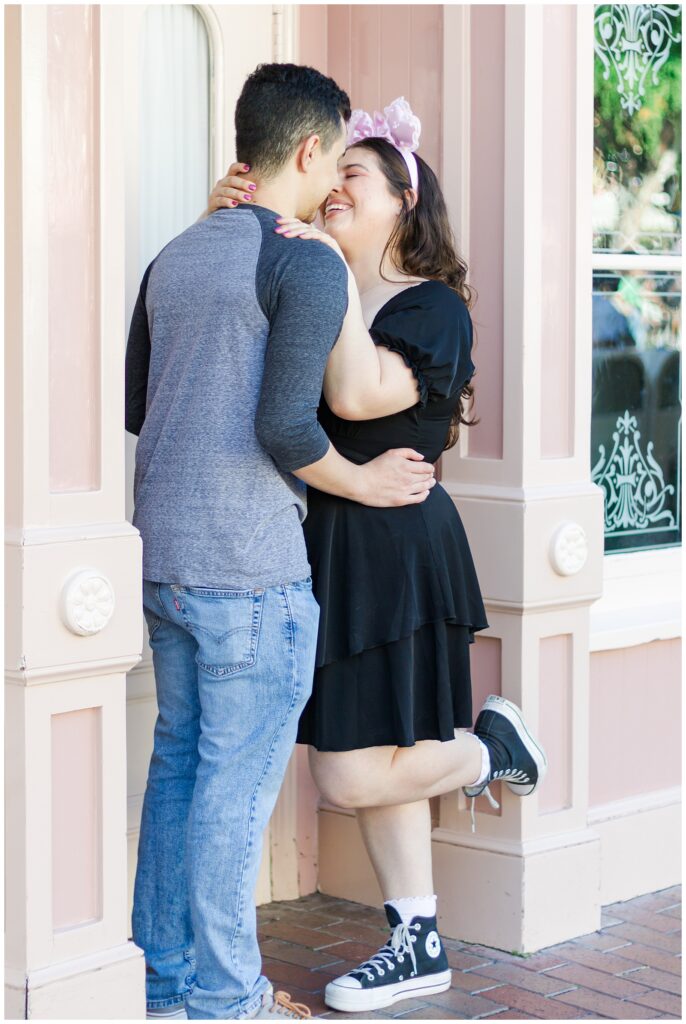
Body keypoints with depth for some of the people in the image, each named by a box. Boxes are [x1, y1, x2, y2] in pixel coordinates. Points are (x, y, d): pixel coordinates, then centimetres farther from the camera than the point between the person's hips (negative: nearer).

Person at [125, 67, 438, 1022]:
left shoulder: (173, 259, 13)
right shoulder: (307, 268, -12)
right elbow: (285, 428, -21)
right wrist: (364, 483, -4)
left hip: (163, 555, 8)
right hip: (249, 569, -8)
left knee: (179, 763, 15)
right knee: (237, 784, 1)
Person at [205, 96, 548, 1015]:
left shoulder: (434, 310, -10)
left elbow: (357, 395, -25)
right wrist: (222, 221, -5)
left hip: (394, 550, -7)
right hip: (323, 548, 7)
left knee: (352, 774, -7)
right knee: (371, 762, 11)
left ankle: (491, 746, 19)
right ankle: (418, 944, 22)